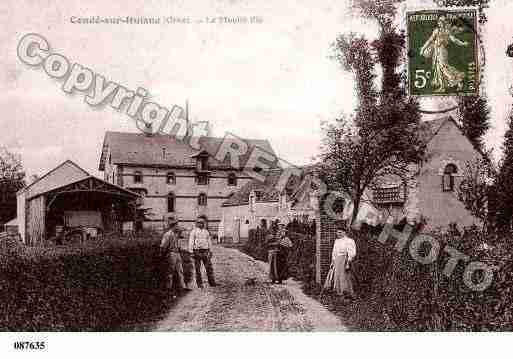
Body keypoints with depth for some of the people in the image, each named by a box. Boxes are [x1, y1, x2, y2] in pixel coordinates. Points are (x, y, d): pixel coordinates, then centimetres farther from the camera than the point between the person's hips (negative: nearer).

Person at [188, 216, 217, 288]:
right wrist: (191, 252, -11)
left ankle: (212, 282, 5)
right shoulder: (193, 232, -1)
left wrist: (210, 251, 15)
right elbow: (191, 242, -5)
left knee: (209, 267, -1)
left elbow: (209, 242, 17)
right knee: (197, 269, 2)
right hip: (197, 252, -3)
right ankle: (199, 284, 10)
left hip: (205, 252, 3)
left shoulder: (206, 232, 12)